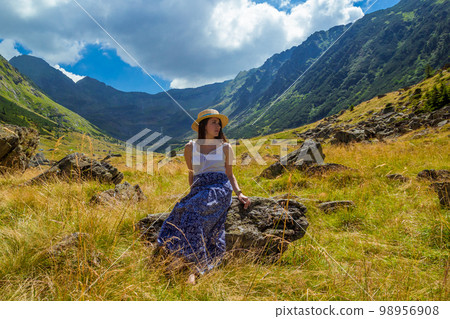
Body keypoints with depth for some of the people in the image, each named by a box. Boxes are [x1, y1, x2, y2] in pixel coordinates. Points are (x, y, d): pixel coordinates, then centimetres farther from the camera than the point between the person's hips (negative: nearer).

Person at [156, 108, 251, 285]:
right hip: (199, 191, 3)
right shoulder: (190, 147, 14)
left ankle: (198, 268, -30)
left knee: (193, 213, -30)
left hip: (220, 189, -3)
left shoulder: (225, 147, 12)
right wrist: (193, 192, 7)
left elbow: (229, 174, 16)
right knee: (183, 212, -27)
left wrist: (239, 194, 2)